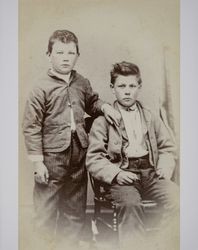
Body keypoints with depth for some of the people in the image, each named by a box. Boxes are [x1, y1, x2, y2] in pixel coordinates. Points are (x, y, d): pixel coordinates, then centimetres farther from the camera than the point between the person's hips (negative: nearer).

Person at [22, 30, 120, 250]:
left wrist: (104, 106, 2)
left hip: (78, 155, 5)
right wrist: (37, 161, -12)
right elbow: (31, 127, -10)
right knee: (46, 209, 8)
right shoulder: (41, 88, -10)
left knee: (75, 209, 18)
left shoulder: (82, 84, 5)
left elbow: (91, 103, 24)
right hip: (52, 157, -5)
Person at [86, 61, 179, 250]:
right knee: (130, 204, -34)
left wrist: (165, 167, 0)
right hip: (121, 177, -3)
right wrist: (116, 174, -15)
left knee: (176, 197, -25)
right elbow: (93, 160, 2)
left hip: (150, 173, 4)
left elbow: (168, 147, 22)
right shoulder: (103, 121, 8)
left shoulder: (151, 118, 21)